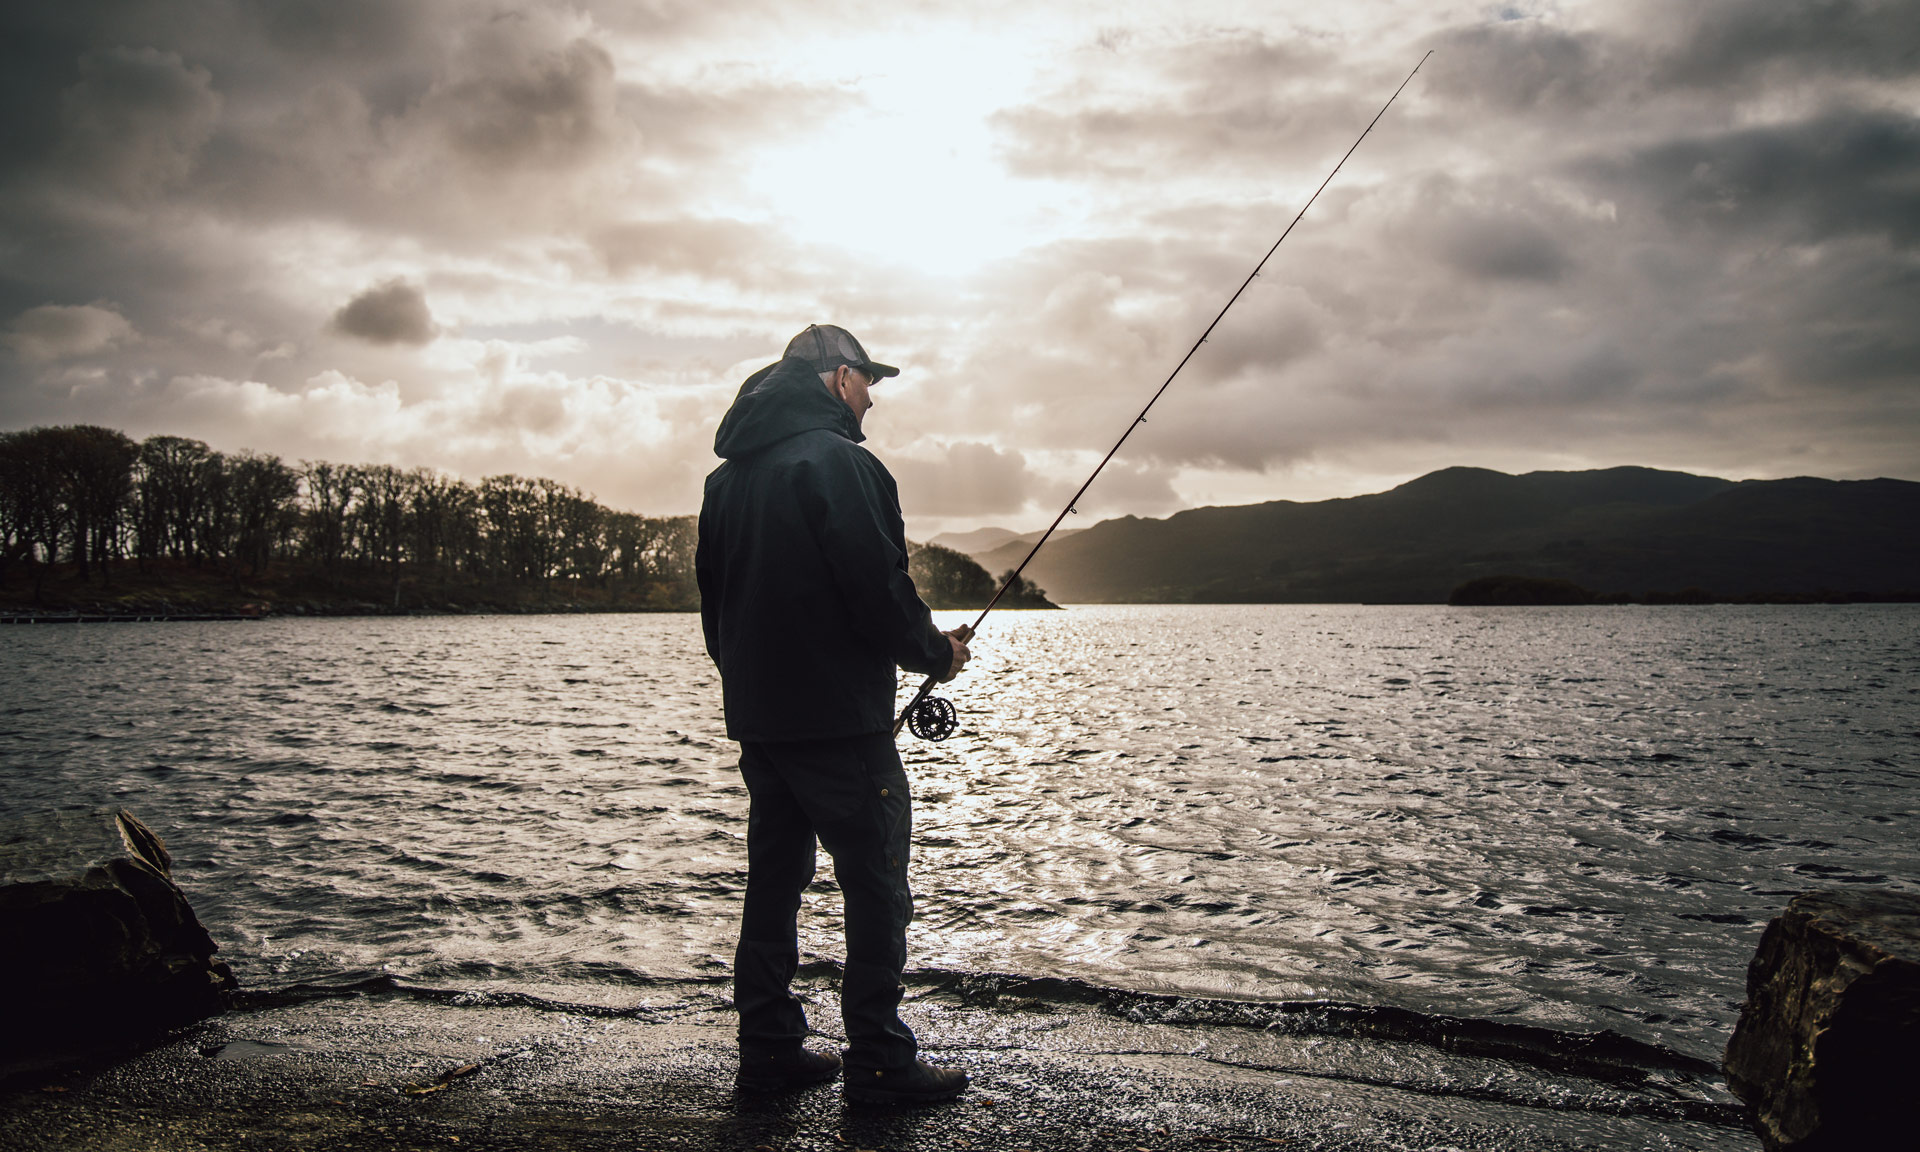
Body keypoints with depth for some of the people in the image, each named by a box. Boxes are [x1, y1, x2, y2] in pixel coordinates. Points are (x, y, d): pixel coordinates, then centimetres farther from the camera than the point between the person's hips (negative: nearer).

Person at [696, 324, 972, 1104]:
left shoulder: (728, 476, 14)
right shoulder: (836, 461, -13)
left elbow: (714, 595, 19)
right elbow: (878, 587, -18)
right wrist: (938, 654, -2)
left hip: (757, 717, 9)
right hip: (838, 718, -9)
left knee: (773, 881, 13)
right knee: (876, 888, -1)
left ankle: (769, 1050, 20)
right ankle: (879, 1064, 3)